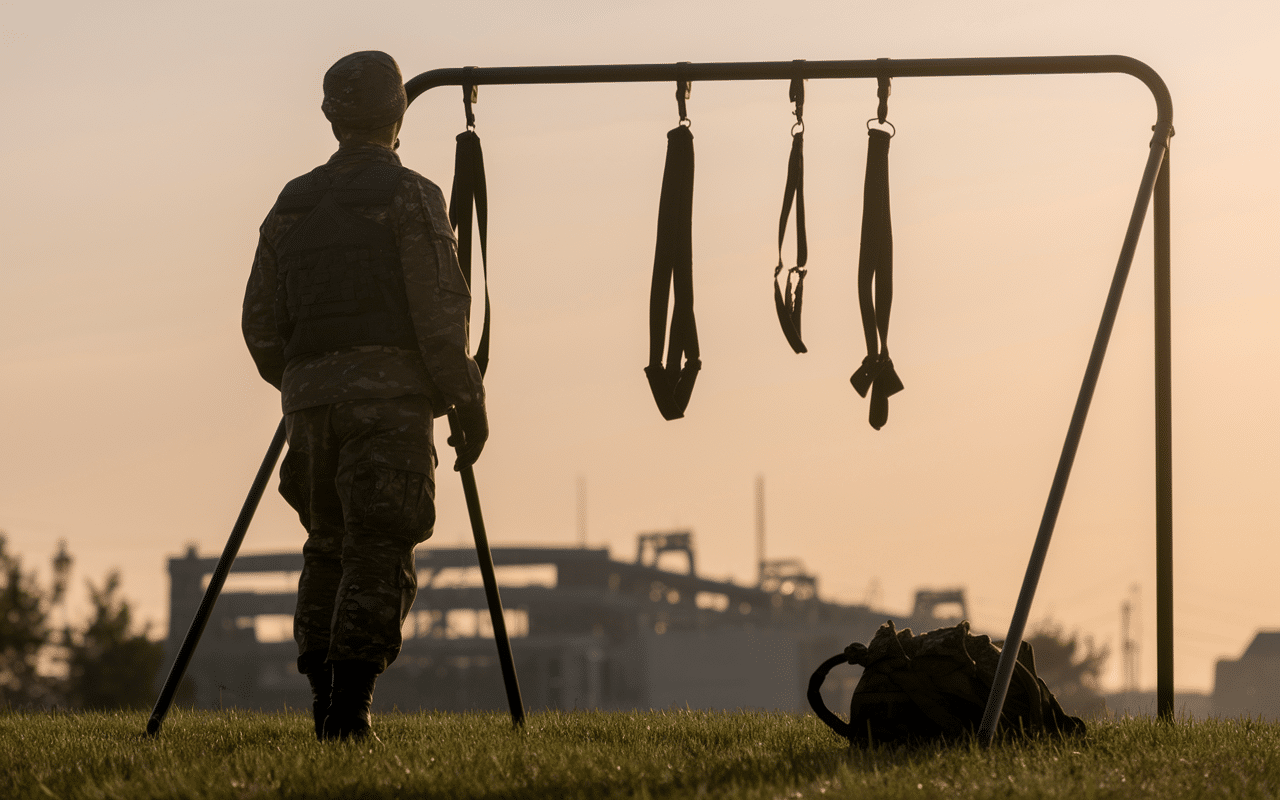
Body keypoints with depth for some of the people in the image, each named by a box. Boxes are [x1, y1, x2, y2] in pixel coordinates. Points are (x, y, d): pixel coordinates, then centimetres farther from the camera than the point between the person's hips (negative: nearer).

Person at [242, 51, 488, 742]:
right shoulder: (410, 197, -3)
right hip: (388, 397, -5)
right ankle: (349, 712, -16)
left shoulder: (291, 205, 14)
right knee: (378, 559, -7)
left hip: (310, 398, 5)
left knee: (329, 552, 15)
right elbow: (439, 314, -10)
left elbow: (260, 326, 14)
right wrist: (469, 404, -3)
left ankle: (326, 708, 12)